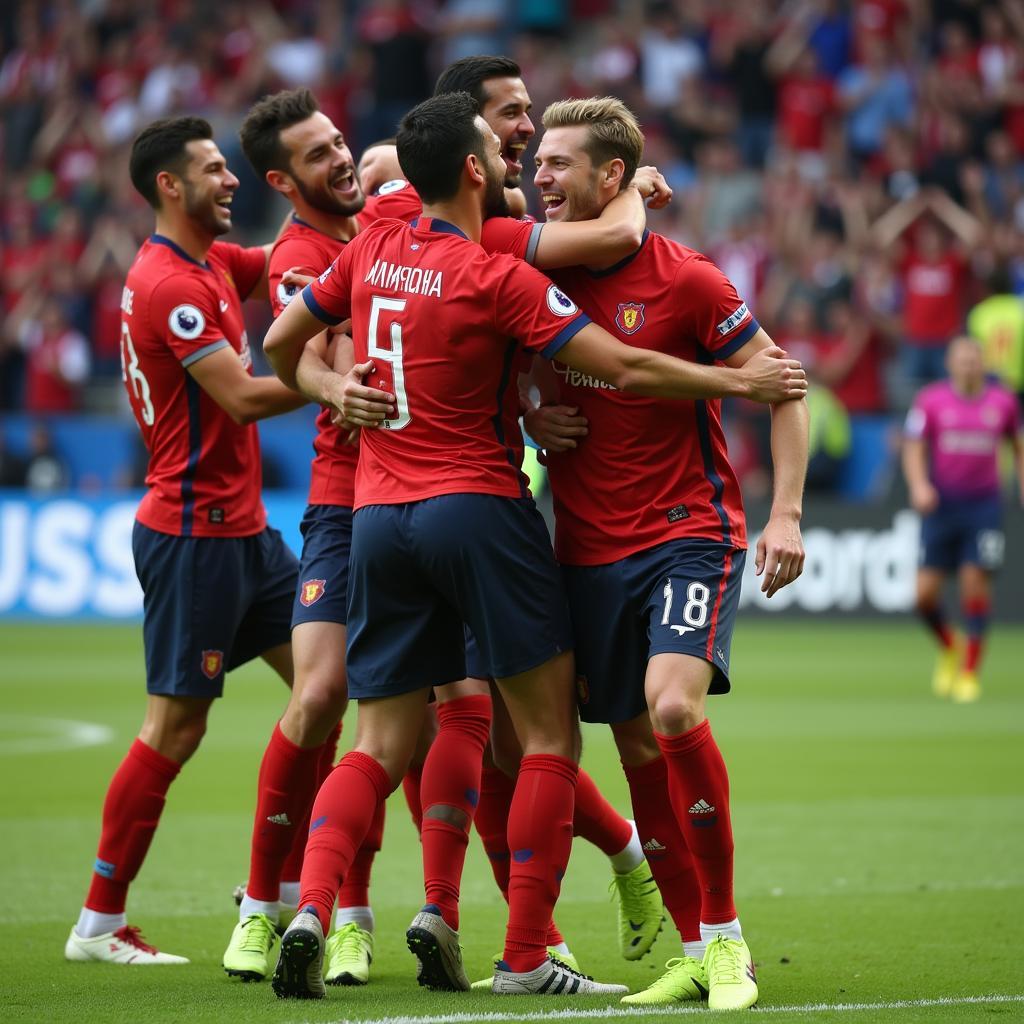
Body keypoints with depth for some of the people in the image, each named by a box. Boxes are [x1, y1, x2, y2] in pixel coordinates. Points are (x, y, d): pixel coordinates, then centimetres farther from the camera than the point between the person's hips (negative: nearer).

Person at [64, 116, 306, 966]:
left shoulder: (213, 262, 13)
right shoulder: (168, 282, -17)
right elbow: (241, 396, -22)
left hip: (241, 525, 10)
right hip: (194, 530, -10)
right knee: (175, 726, -6)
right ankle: (99, 924, 1)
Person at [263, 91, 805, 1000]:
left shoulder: (370, 251, 6)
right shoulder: (497, 278, -11)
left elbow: (281, 344, 16)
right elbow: (625, 369, -12)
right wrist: (740, 382, -1)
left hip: (378, 515, 6)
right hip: (477, 508, -6)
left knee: (380, 745, 9)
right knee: (550, 733, 3)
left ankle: (311, 909, -13)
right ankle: (524, 958, 0)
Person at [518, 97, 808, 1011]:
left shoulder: (684, 280, -10)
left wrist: (786, 515, -14)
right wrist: (527, 417, -2)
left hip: (688, 533, -5)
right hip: (589, 549, 5)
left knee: (673, 708, -24)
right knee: (638, 749, 4)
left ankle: (726, 937, -12)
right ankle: (696, 953, 15)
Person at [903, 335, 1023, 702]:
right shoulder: (931, 400, -2)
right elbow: (914, 448, -2)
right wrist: (919, 485, -19)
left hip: (983, 504, 0)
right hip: (941, 504, 0)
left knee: (975, 585, -9)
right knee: (925, 593, -5)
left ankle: (970, 673, 4)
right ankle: (949, 649, 26)